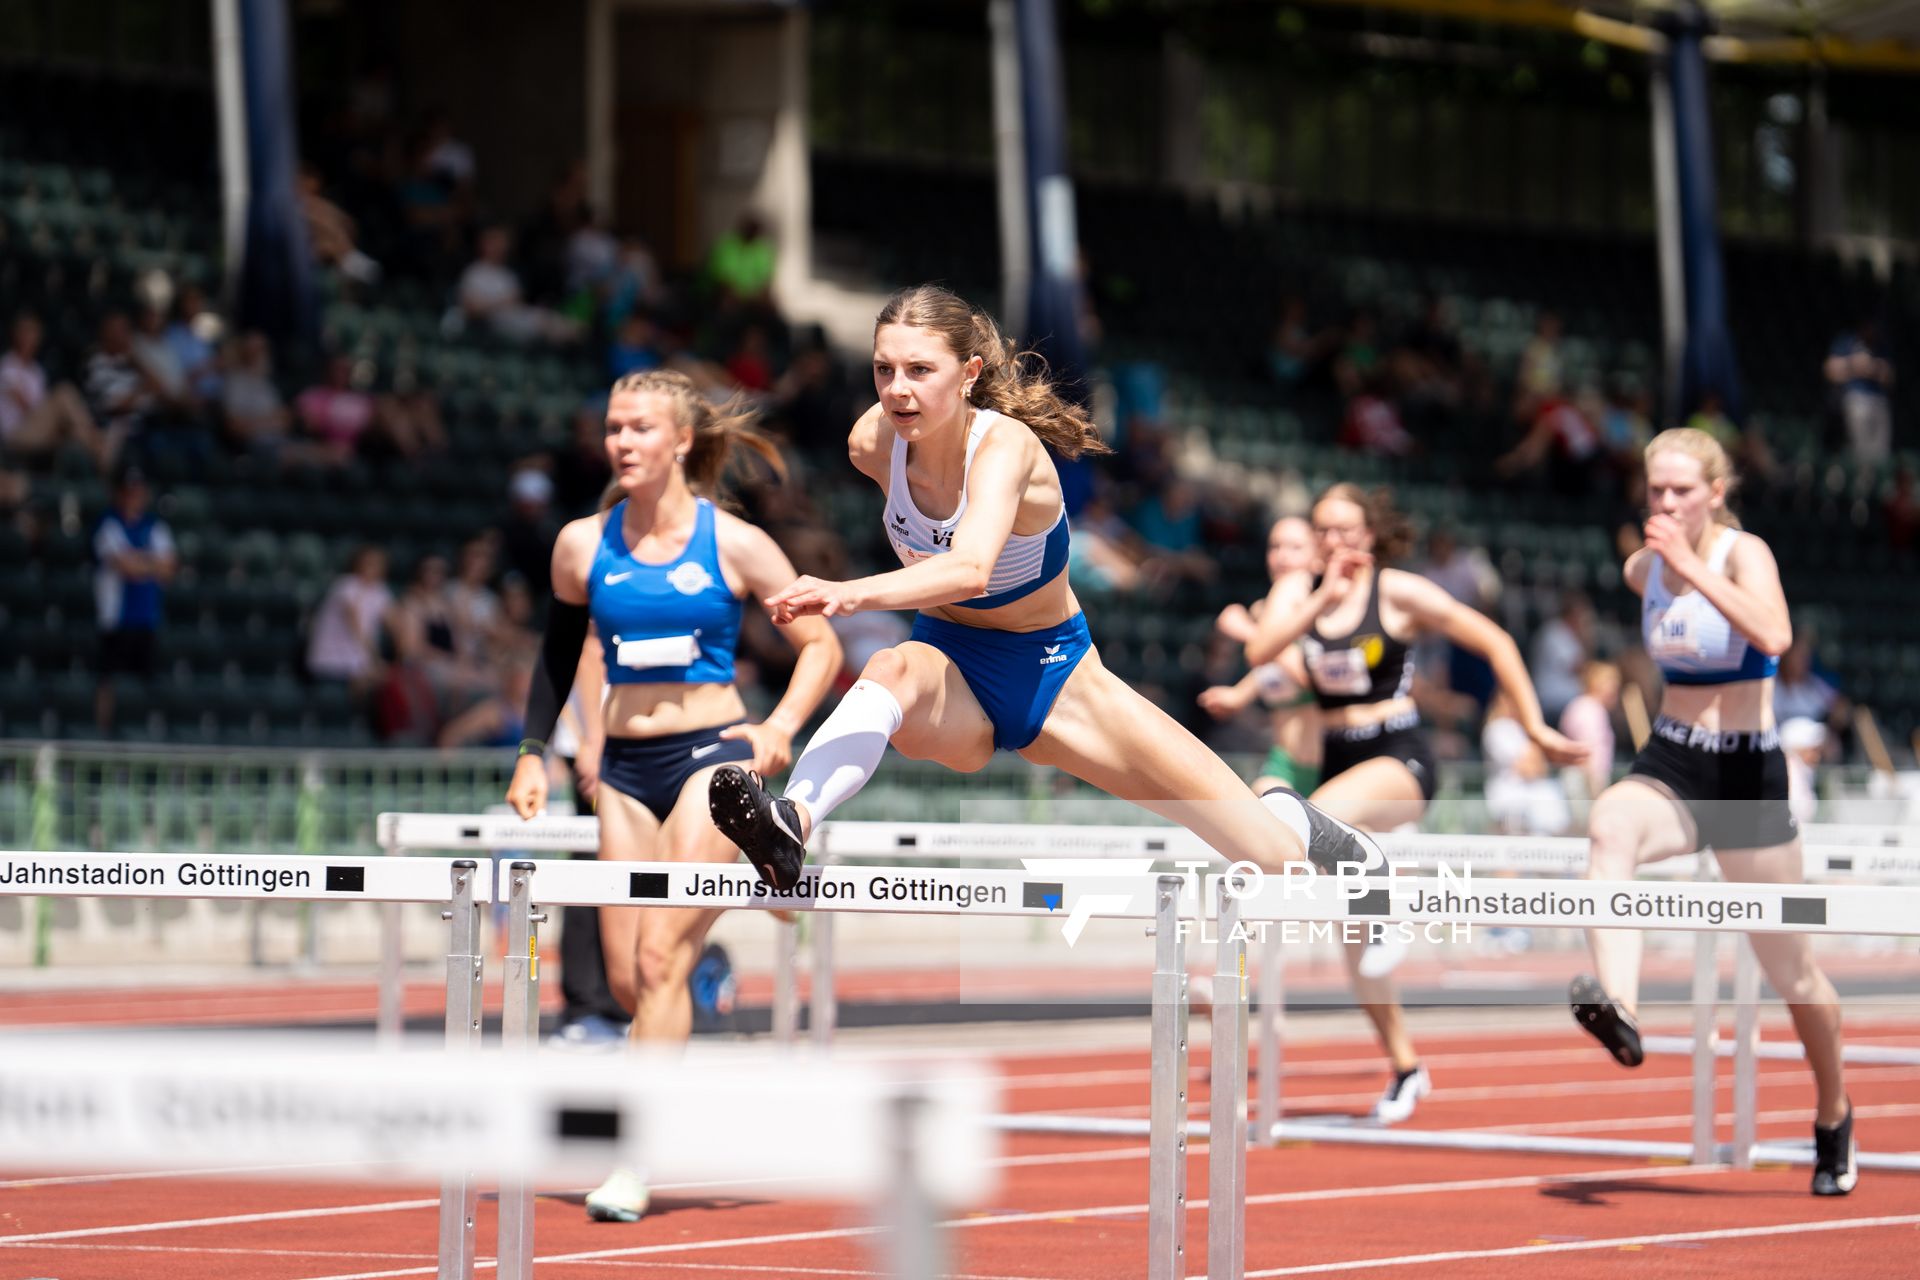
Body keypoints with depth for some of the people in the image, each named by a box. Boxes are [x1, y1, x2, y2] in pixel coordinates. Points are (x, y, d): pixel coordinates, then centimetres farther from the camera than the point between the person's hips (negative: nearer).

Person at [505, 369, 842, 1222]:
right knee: (626, 978, 0)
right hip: (624, 767, 4)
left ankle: (633, 1162, -14)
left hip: (712, 757, -4)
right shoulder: (582, 545, 4)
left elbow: (821, 645, 4)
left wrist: (781, 729, -9)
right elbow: (557, 654, 19)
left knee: (660, 957, -15)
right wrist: (533, 754, 12)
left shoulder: (734, 545, -4)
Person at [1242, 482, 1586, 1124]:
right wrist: (1324, 597, -21)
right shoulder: (1298, 590, 4)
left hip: (1399, 758, -5)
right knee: (1354, 949, 7)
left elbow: (1495, 642, -3)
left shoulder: (1399, 592, -7)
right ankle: (1404, 1068, 21)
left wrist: (1535, 729, -3)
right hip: (1338, 758, 5)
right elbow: (1260, 651, -15)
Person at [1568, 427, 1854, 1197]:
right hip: (1670, 765, 4)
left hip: (1747, 775, -4)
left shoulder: (1744, 554, -13)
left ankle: (1834, 1118, 32)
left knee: (1790, 971, 7)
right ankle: (1618, 1006, -52)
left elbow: (1773, 637, -35)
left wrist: (1694, 568, -37)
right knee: (1609, 827, -35)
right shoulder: (1643, 568, 3)